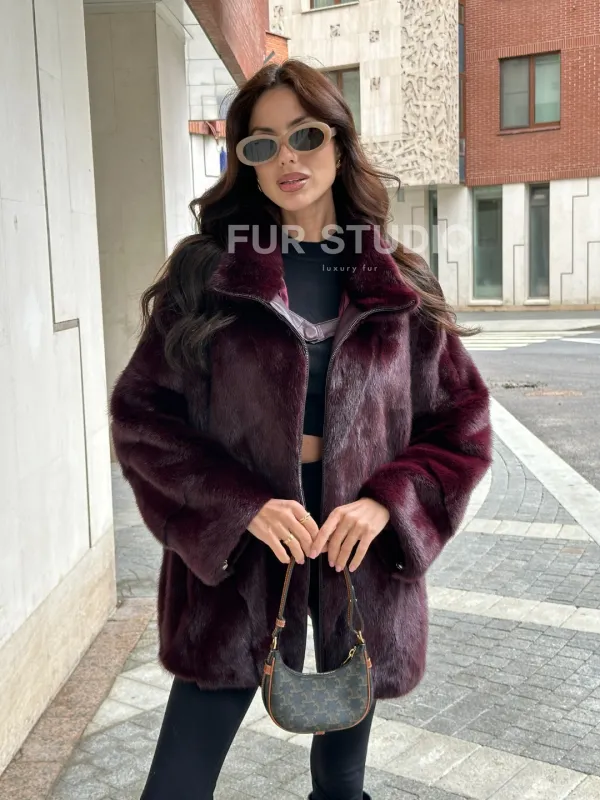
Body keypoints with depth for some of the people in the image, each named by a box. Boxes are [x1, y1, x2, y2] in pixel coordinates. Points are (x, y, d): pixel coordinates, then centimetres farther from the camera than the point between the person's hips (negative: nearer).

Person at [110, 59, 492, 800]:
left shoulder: (400, 287, -1)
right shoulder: (205, 275, -4)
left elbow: (464, 422, 2)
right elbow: (139, 414, -6)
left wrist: (387, 500, -15)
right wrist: (241, 504, -19)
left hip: (362, 556, 2)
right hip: (234, 554, -1)